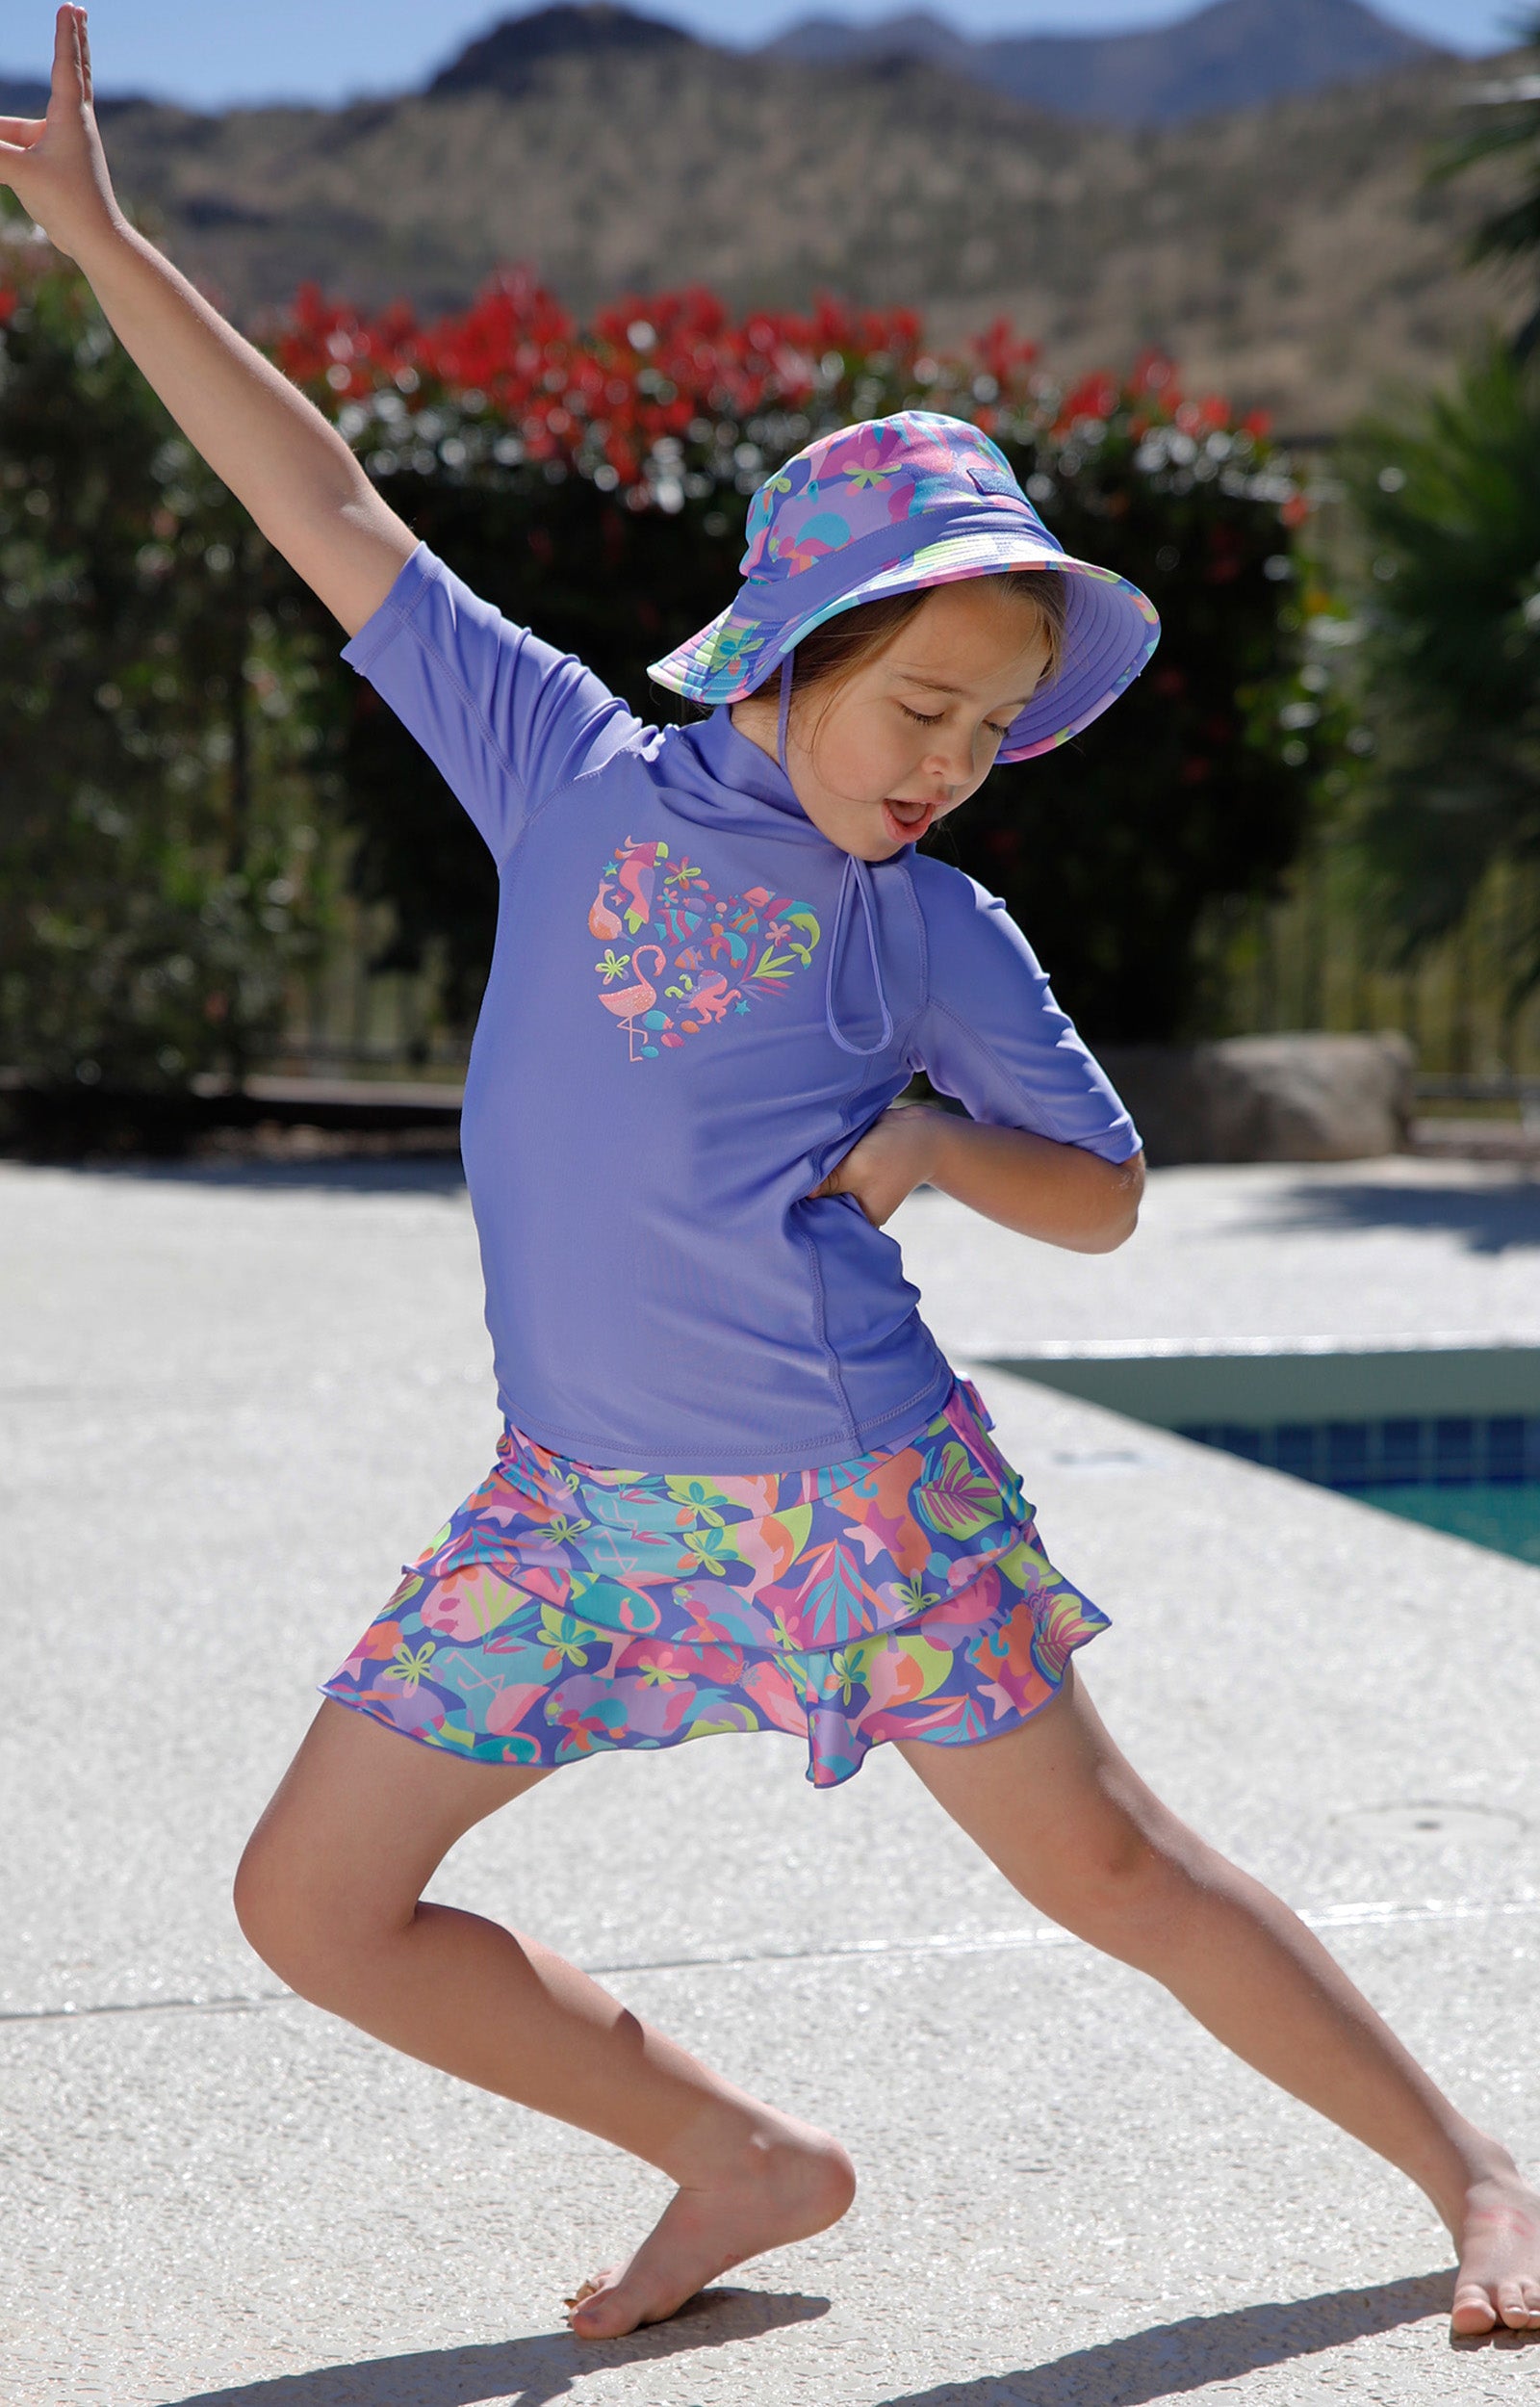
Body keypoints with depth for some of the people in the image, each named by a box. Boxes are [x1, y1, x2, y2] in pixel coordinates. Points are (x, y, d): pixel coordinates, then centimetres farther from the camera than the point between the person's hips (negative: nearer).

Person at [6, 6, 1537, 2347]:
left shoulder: (928, 932, -2)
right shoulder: (577, 777, 2)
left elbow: (1103, 1193, 9)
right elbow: (339, 520, 5)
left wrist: (929, 1145, -12)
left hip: (849, 1485, -3)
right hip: (575, 1500, 3)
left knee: (1109, 1865, 2)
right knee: (315, 1907, 2)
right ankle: (745, 2161, 16)